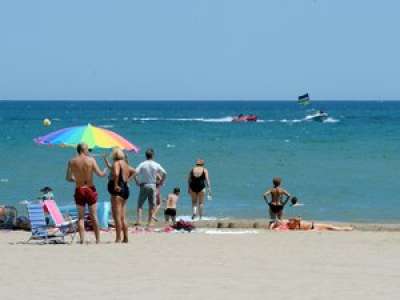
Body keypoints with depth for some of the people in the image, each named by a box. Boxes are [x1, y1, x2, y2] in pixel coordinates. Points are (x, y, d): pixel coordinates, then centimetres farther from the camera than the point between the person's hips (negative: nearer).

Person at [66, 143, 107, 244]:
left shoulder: (72, 162, 0)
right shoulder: (91, 160, -6)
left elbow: (68, 178, 3)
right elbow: (99, 174, -9)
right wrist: (105, 172, 12)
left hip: (79, 190, 2)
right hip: (90, 189, -1)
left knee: (81, 217, 6)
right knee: (93, 216, 6)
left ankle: (82, 240, -1)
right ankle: (98, 240, 8)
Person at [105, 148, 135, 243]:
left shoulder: (117, 163, -11)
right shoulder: (125, 164, 16)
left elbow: (116, 174, -30)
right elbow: (133, 171, 31)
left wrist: (115, 185, -21)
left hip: (117, 191, -9)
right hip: (125, 189, 9)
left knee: (117, 216, -9)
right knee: (123, 217, 13)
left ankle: (118, 238, -12)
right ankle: (125, 238, 14)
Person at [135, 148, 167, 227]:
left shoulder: (142, 164, -5)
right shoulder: (156, 165, 0)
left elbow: (135, 173, -14)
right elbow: (164, 173, 0)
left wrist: (137, 181, 0)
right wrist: (161, 182, 12)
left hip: (143, 186, -1)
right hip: (152, 185, 1)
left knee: (140, 204, 2)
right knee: (151, 205, 9)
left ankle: (138, 220, -11)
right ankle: (150, 222, 10)